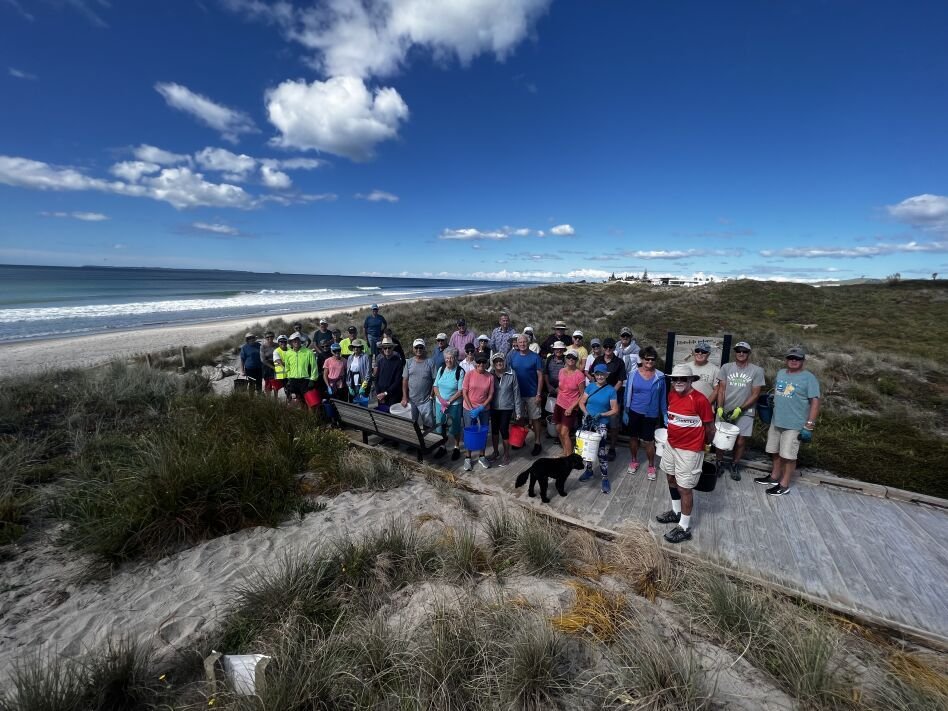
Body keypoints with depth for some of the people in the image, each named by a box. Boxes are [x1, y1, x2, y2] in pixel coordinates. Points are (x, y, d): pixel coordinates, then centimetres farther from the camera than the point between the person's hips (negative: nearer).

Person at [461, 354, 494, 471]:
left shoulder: (490, 377, -6)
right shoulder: (469, 375, -10)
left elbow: (490, 395, -4)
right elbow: (464, 393, -8)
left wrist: (480, 409, -14)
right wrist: (472, 409, -13)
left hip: (484, 409, 2)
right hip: (469, 409, -1)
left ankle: (482, 457, 30)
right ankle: (468, 458, 24)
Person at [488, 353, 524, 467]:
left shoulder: (511, 374, -11)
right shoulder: (490, 374, -5)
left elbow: (516, 392, -6)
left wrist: (518, 410, -5)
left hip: (507, 407, -3)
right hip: (493, 407, 3)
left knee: (504, 430, -1)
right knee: (494, 429, 14)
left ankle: (507, 455, 19)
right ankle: (495, 451, 36)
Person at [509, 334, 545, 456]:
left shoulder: (535, 357, -9)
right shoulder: (512, 356, 0)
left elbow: (540, 376, -8)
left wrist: (538, 394, -12)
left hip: (532, 394, -3)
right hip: (517, 393, 3)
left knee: (534, 418, 7)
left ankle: (537, 443, 20)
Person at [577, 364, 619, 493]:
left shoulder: (611, 390, -8)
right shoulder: (590, 386, 1)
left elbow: (615, 410, -8)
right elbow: (581, 402, 3)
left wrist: (601, 415, -20)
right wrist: (586, 413, -15)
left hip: (601, 424, -3)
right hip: (587, 422, 4)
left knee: (601, 450, -8)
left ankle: (605, 478, 7)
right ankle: (589, 470, 34)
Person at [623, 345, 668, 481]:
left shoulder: (660, 376, -6)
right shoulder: (634, 374, -6)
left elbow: (663, 397, 2)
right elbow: (628, 393, 0)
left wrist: (665, 415, 3)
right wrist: (625, 412, 0)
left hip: (651, 414, -1)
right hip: (634, 412, 1)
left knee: (648, 441, 6)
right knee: (633, 438, 14)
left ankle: (651, 467, 26)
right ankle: (634, 461, 35)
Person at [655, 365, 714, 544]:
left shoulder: (700, 400, -21)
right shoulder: (672, 395, 0)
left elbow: (710, 427, -10)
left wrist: (705, 444, 5)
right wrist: (676, 433, 13)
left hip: (689, 450, -8)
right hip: (671, 444, 8)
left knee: (684, 488, 1)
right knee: (671, 479, 21)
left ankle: (684, 528, 16)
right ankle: (676, 512, 42)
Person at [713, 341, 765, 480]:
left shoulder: (757, 371, -2)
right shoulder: (726, 367, 2)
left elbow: (755, 394, -3)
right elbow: (721, 389, 2)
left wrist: (739, 409, -12)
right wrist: (720, 408, -9)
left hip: (744, 412, -1)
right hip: (725, 411, 1)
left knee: (740, 441, 4)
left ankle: (735, 466, 25)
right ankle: (719, 463, 22)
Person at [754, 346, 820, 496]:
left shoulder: (809, 378, -11)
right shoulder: (780, 373, 8)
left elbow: (815, 402, -14)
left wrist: (809, 425, -18)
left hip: (794, 424, -6)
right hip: (776, 421, 6)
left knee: (788, 455, 1)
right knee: (776, 452, 16)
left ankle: (784, 485, 13)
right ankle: (774, 477, 31)